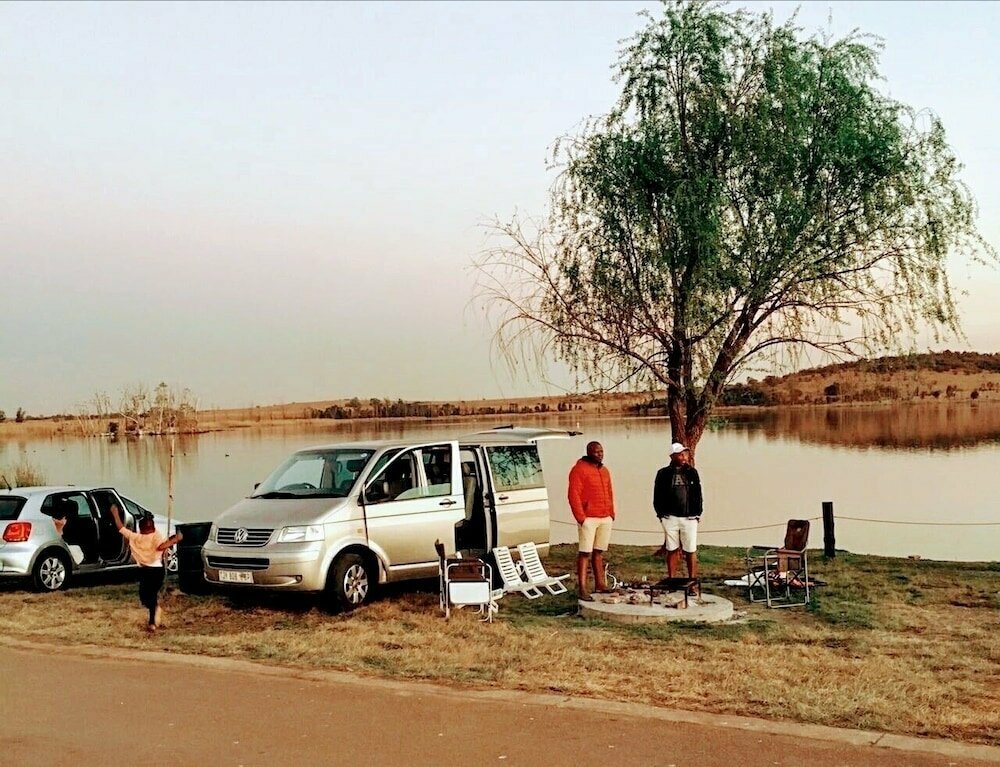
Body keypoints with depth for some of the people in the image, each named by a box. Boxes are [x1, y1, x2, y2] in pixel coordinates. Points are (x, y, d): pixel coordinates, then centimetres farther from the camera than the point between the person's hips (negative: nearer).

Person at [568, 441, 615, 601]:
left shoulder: (604, 470, 17)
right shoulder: (579, 469, -7)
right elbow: (573, 495, -12)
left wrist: (611, 513, 14)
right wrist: (580, 517, -15)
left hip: (606, 518, 7)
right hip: (588, 518, -7)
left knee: (599, 552, 13)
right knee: (585, 553, -7)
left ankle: (600, 584, 19)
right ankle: (582, 588, -8)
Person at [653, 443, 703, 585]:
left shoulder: (692, 472, 6)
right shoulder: (664, 473, 1)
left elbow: (698, 494, 8)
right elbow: (657, 496, 3)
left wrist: (697, 514, 2)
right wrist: (661, 514, -2)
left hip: (689, 518, 1)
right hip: (670, 518, -1)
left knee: (691, 551, 2)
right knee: (672, 550, 7)